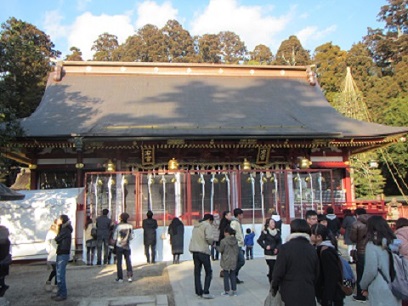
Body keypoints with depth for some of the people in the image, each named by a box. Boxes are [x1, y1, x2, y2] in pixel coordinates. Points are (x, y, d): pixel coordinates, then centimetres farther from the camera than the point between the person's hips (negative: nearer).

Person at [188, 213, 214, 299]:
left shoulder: (196, 226, 17)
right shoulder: (207, 225, -6)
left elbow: (194, 238, 14)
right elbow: (209, 237, -19)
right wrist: (211, 243, 1)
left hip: (194, 251, 7)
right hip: (203, 251, -7)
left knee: (197, 272, 12)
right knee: (208, 272, 3)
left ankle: (199, 292, 15)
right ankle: (206, 292, -1)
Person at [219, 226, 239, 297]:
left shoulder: (223, 241, -16)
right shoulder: (235, 240, 1)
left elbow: (221, 250, -9)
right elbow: (237, 250, 6)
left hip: (226, 261, -5)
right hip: (233, 260, 5)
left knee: (226, 276, 6)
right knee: (233, 275, 12)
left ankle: (227, 291, 11)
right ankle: (234, 291, 15)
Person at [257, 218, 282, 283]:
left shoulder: (277, 231, 7)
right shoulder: (265, 232, -7)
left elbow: (279, 241, 12)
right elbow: (259, 240, -2)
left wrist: (277, 248, -3)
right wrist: (265, 246, -9)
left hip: (276, 253, 4)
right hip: (269, 253, -4)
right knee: (272, 267, -7)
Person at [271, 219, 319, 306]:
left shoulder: (285, 248, -12)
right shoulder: (312, 249, 2)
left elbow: (278, 272, -11)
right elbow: (316, 274, 10)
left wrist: (274, 287, 4)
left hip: (289, 295, -4)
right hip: (309, 296, 4)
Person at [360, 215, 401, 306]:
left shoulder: (372, 245, -14)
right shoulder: (393, 242, 3)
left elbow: (371, 270, -14)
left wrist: (363, 286, 2)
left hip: (380, 292, -6)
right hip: (394, 290, 6)